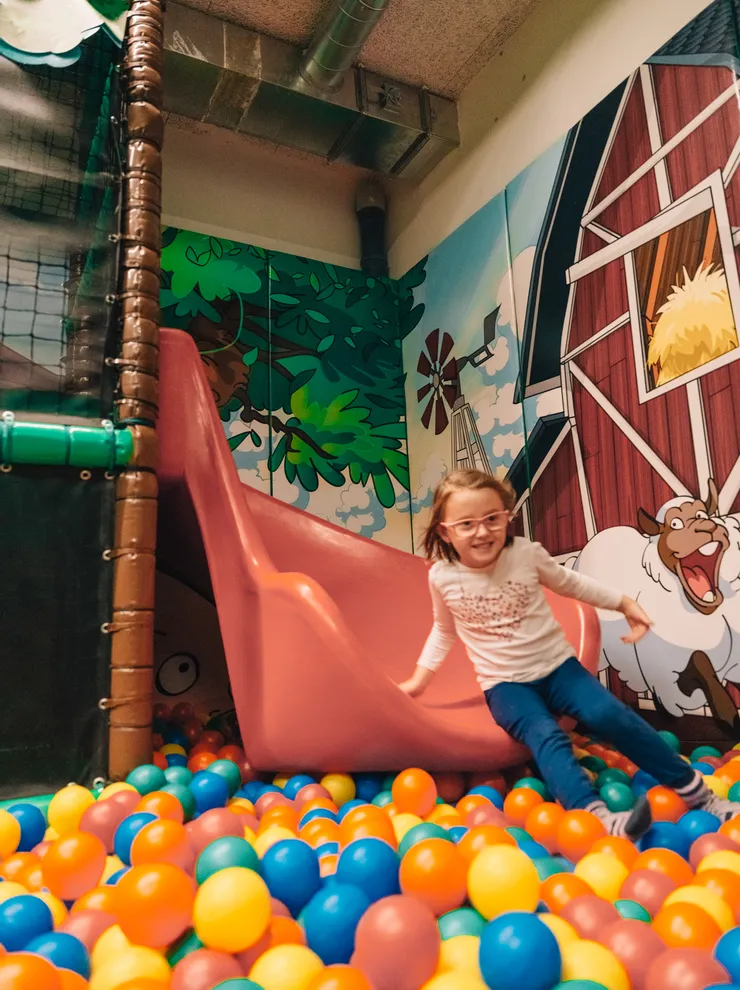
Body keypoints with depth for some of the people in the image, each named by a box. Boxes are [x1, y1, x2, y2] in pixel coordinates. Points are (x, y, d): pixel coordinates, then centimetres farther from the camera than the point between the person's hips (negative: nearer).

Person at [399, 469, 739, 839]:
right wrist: (420, 679, 12)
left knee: (609, 715, -21)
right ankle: (599, 819, -44)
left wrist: (623, 602, 10)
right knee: (546, 736, -30)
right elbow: (444, 630, 12)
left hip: (556, 666, 1)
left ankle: (695, 791, -7)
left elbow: (570, 583, 11)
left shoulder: (527, 552, -9)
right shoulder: (442, 576, -9)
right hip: (505, 684, -1)